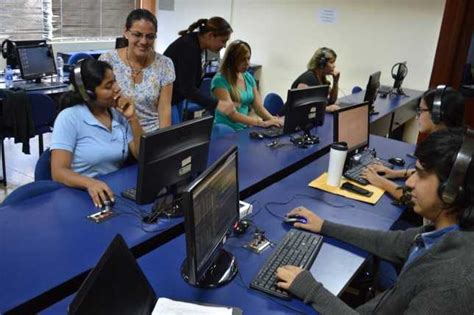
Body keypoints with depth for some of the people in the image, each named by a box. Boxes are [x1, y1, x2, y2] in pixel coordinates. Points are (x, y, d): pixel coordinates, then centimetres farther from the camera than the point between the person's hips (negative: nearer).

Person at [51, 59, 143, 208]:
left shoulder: (120, 115, 6)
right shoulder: (69, 118, -9)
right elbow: (58, 172, -16)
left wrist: (132, 118, -7)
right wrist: (90, 183, -35)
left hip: (115, 193, 4)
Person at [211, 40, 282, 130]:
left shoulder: (249, 78, 10)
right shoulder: (220, 81, -11)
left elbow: (258, 107, 8)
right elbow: (232, 114, -18)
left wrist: (273, 120, -12)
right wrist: (262, 123, -26)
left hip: (245, 129, 6)